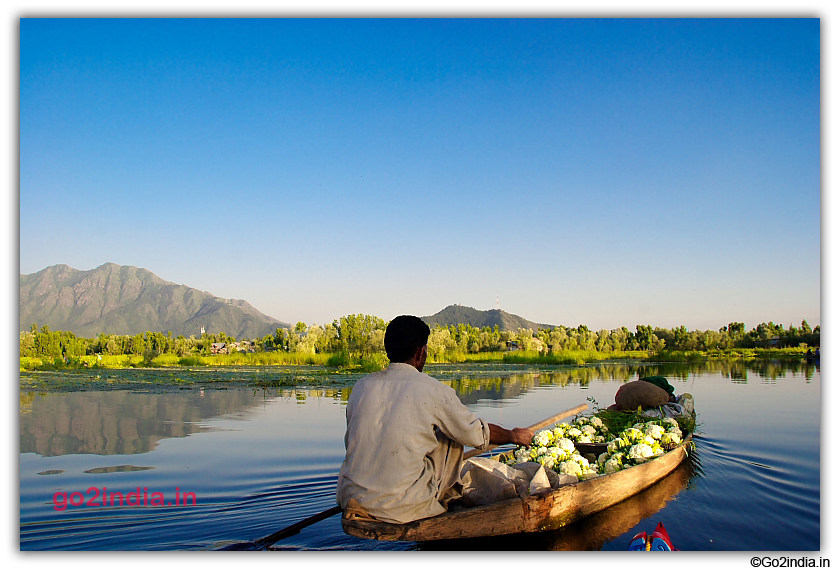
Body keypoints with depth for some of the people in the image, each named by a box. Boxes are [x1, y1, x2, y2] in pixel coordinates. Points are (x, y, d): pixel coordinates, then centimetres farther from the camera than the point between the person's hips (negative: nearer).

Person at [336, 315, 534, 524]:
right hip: (401, 508, -5)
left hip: (349, 499, 5)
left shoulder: (361, 386, 4)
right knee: (452, 440, 14)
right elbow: (477, 434, 6)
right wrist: (514, 436, 28)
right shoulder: (434, 391, -8)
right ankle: (448, 498, 34)